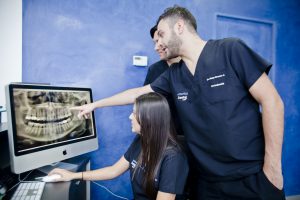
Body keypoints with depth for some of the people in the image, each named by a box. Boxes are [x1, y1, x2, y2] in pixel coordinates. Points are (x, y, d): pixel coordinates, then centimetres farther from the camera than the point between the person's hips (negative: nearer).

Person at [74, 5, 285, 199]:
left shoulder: (231, 50, -11)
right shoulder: (173, 75, 2)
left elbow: (271, 101, -11)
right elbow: (137, 93, 12)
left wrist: (272, 168, -11)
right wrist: (94, 104, 19)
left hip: (251, 176, -4)